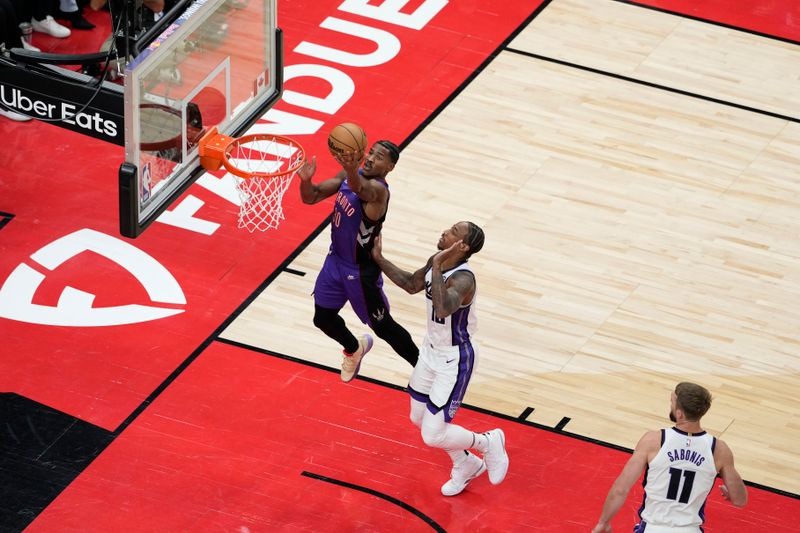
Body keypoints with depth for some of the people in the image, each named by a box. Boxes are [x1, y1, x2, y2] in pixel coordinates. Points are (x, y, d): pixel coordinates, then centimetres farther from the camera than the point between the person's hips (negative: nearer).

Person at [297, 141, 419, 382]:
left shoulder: (378, 189, -30)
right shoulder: (348, 175, -5)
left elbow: (360, 188, -55)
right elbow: (311, 197, -6)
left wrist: (352, 171, -78)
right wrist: (305, 181, -29)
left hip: (360, 270, -7)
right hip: (336, 259, 7)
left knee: (383, 327, 7)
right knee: (323, 318, 18)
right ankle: (354, 349, 50)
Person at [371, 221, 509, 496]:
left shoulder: (462, 279, -32)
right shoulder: (436, 261, -6)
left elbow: (443, 309, -52)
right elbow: (412, 284, 14)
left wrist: (437, 266, -46)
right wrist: (379, 258, 8)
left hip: (454, 360, -9)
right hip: (431, 350, 9)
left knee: (432, 435, -7)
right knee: (419, 418, 22)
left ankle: (488, 442, 21)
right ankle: (465, 466, 44)